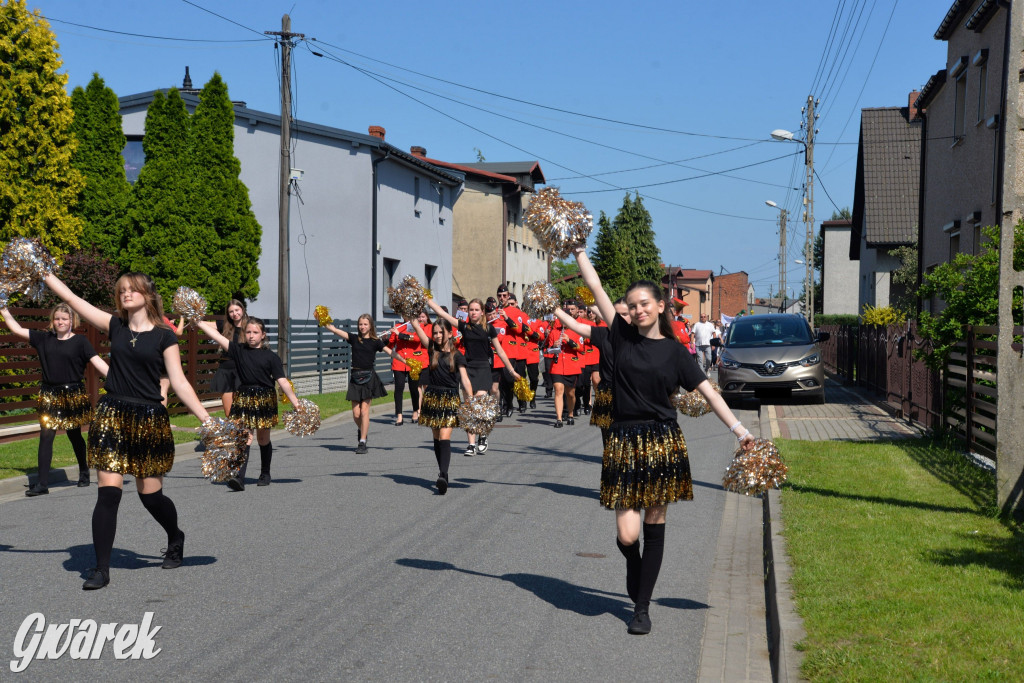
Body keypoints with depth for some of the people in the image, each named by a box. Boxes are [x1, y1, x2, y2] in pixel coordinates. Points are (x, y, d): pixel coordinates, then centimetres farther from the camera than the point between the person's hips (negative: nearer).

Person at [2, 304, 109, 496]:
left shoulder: (80, 341, -4)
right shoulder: (44, 339, 7)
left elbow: (97, 362, -10)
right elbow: (17, 330, 12)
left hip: (72, 395, -3)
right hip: (49, 396, 3)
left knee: (74, 435, 12)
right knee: (46, 436, -4)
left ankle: (84, 472, 34)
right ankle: (42, 483, -3)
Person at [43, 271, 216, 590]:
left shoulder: (164, 336, 0)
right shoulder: (115, 326, 7)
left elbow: (179, 383, -2)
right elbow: (71, 297, 7)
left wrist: (206, 419, -9)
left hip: (149, 420, -2)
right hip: (112, 417, 2)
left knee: (150, 495, 5)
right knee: (108, 492, -5)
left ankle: (175, 539, 36)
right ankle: (101, 569, 3)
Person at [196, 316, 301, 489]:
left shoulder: (271, 357, 0)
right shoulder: (238, 350, 4)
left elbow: (282, 381, -3)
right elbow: (216, 335, 1)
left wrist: (296, 404, -7)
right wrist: (198, 321, -4)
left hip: (265, 400, 0)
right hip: (244, 398, 0)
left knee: (263, 439, 12)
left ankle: (265, 474, 31)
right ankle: (239, 477, -21)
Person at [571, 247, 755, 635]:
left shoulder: (673, 350, 3)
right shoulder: (623, 337, 4)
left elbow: (708, 392, 3)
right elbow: (596, 289, 5)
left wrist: (739, 430, -2)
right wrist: (578, 251, 7)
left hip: (662, 443, 0)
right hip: (624, 443, 0)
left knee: (654, 526, 5)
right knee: (627, 534, -6)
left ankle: (642, 608, 15)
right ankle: (634, 569, 30)